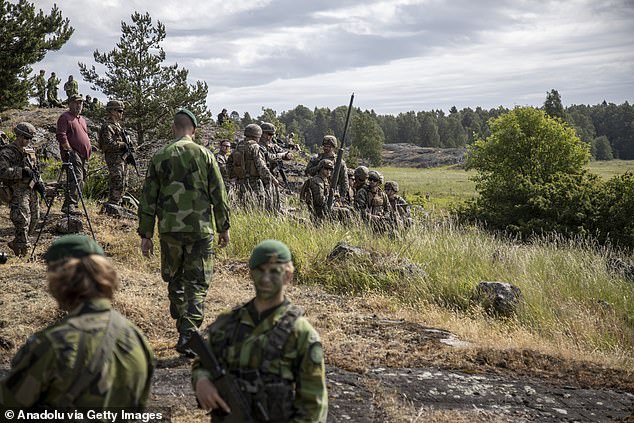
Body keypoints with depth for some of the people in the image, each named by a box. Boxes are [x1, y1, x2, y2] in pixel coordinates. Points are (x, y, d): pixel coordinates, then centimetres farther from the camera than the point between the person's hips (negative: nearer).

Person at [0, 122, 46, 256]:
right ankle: (22, 249, -2)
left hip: (31, 190, 8)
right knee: (22, 220, -12)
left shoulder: (30, 151, 17)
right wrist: (22, 171, -23)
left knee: (33, 219, 9)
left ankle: (15, 243, 24)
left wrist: (39, 183, 11)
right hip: (17, 191, -8)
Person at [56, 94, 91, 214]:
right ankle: (69, 205, -22)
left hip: (84, 155, 9)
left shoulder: (82, 119, 23)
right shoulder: (65, 117, -5)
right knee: (76, 179, -20)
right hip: (72, 154, -9)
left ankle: (72, 205, 12)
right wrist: (69, 150, -16)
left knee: (80, 181, 7)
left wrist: (89, 150, 20)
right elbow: (61, 136, -15)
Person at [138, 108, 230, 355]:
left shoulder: (159, 158, 2)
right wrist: (223, 228, 9)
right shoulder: (204, 155, -2)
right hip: (200, 229, -2)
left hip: (169, 230, 2)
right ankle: (188, 337, -8)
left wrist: (146, 235, 9)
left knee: (174, 280, 19)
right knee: (197, 285, 3)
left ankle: (182, 327, 28)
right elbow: (218, 196, -1)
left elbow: (148, 199, 3)